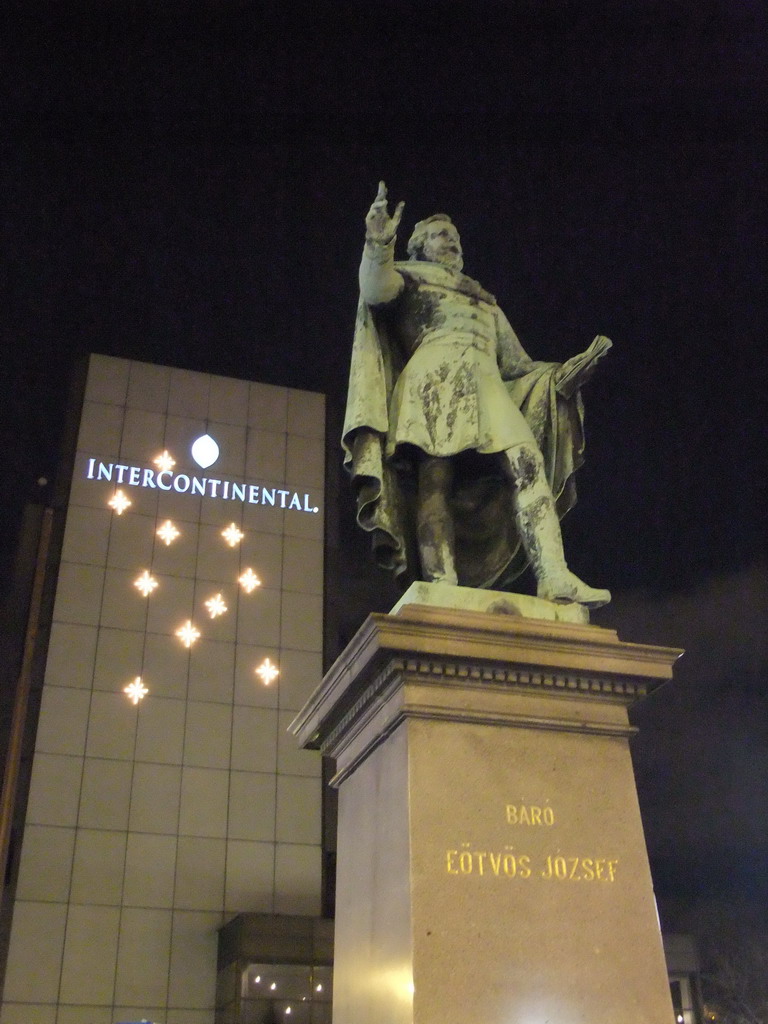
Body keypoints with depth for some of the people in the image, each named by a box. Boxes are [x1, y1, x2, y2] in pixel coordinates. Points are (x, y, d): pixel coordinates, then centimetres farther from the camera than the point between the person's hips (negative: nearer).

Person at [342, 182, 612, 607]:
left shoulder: (486, 305, 38)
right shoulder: (411, 278, 24)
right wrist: (378, 246, -20)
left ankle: (555, 578, -34)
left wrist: (572, 369, 17)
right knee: (435, 481, -23)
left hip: (487, 390, 4)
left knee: (529, 465, -21)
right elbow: (376, 290, -1)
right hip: (435, 382, -4)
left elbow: (519, 367, 32)